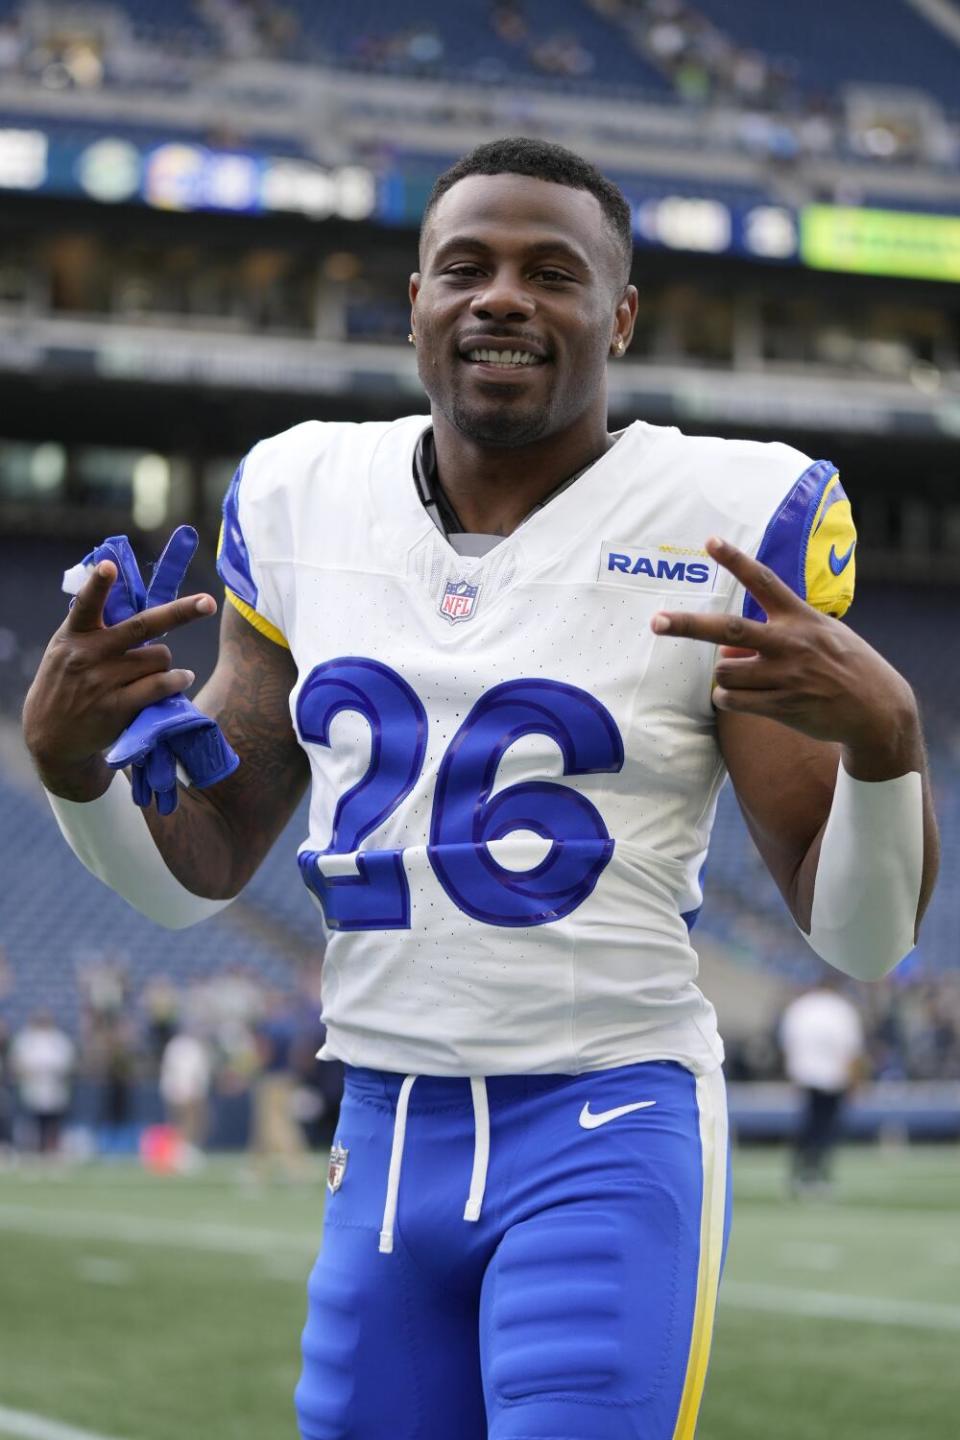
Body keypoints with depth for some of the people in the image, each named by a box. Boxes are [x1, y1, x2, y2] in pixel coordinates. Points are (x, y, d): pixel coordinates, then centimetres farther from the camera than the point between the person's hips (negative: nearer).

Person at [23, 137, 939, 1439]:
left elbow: (865, 936, -5)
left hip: (610, 1142, -4)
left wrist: (884, 734, -23)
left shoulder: (723, 529, -6)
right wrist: (68, 756, -6)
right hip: (387, 1141, 5)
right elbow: (194, 873, 13)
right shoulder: (306, 504, 7)